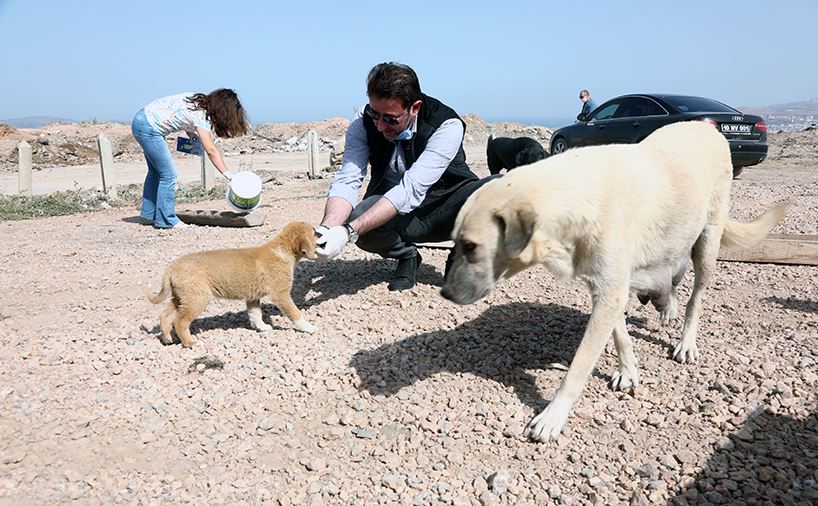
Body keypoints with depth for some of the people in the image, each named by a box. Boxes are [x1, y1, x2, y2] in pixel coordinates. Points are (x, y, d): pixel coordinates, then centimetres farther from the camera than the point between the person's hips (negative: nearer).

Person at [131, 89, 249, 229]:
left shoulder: (201, 102, 3)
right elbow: (211, 150, -26)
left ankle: (148, 215, 30)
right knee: (168, 175, -5)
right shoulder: (201, 115, -22)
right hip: (147, 127, -10)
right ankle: (166, 220, 4)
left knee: (156, 171, 20)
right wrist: (229, 175, -27)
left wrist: (192, 134, 0)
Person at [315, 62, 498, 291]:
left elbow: (411, 189, -36)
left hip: (443, 210, -2)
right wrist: (327, 229, -43)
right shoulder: (364, 122, -14)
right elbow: (346, 181, -21)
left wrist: (347, 232, -44)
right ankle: (407, 255, 1)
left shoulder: (448, 126, -26)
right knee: (357, 218, -33)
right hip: (397, 219, 2)